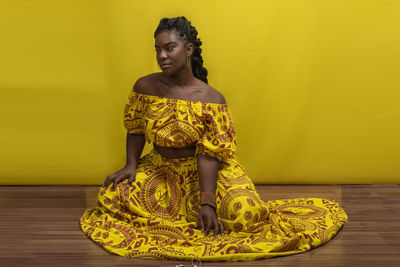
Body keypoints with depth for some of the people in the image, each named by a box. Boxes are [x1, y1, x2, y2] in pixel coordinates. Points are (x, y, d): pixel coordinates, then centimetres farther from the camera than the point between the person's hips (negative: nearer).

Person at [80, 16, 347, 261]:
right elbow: (136, 130, 8)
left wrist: (207, 203, -27)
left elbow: (208, 154, -20)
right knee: (112, 195, -18)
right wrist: (131, 164, -8)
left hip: (201, 171, -3)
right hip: (160, 169, 4)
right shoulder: (145, 87, -6)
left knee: (242, 213, -27)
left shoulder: (211, 99, -15)